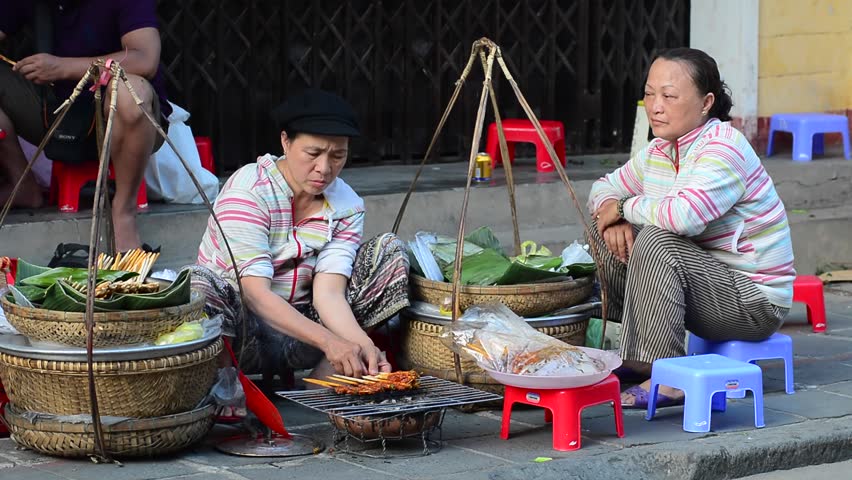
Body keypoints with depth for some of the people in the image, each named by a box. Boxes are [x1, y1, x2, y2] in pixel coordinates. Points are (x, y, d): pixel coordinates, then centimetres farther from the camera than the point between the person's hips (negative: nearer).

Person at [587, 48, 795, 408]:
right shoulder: (659, 151, 5)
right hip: (705, 283, 9)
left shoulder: (725, 147, -22)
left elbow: (684, 214, -39)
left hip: (755, 300, -9)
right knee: (609, 229, 2)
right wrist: (613, 217, -10)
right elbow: (604, 188, 15)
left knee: (656, 240, -31)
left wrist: (625, 207, -20)